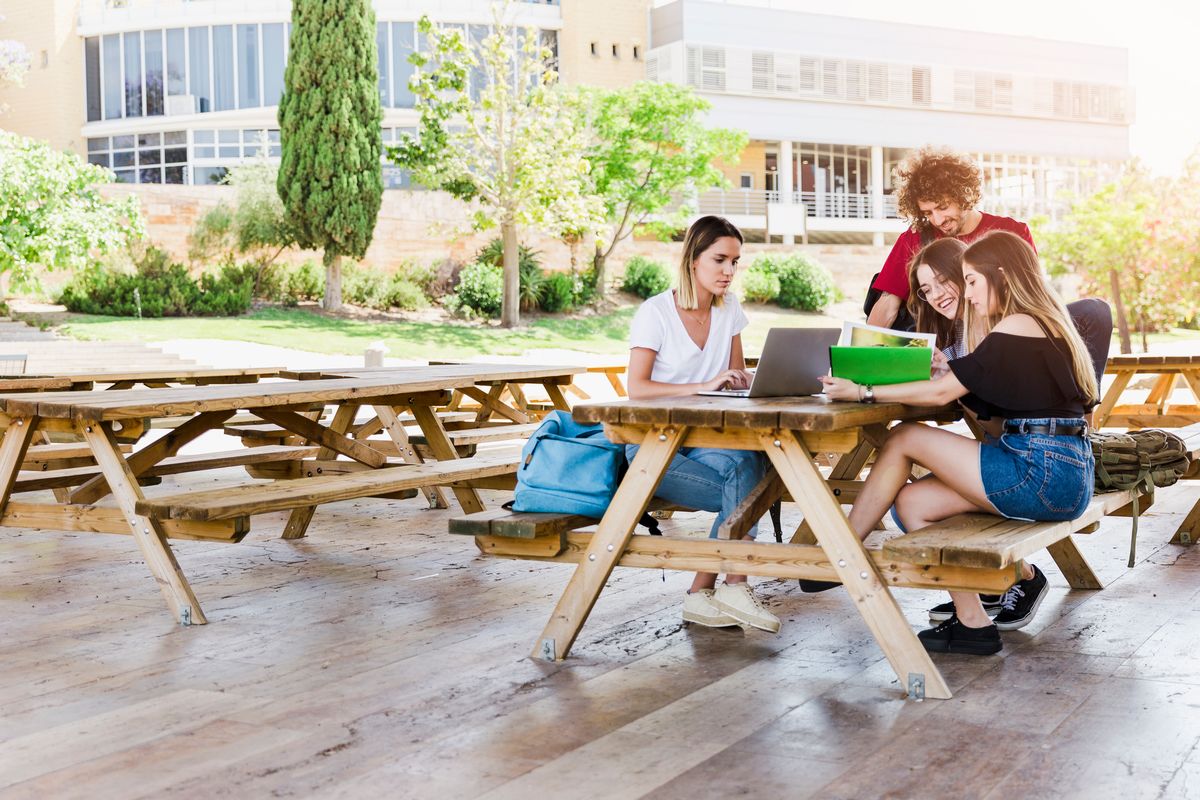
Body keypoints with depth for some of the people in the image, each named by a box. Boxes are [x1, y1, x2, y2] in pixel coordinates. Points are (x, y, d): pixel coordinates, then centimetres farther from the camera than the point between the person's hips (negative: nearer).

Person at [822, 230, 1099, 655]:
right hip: (1065, 474, 9)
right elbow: (995, 412, 17)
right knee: (912, 501, 5)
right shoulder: (1044, 322, 20)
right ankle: (972, 622, 4)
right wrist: (947, 372, 7)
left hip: (1043, 474, -9)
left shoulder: (1018, 326, -10)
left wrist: (864, 392, -11)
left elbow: (943, 392, -13)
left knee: (904, 439, -4)